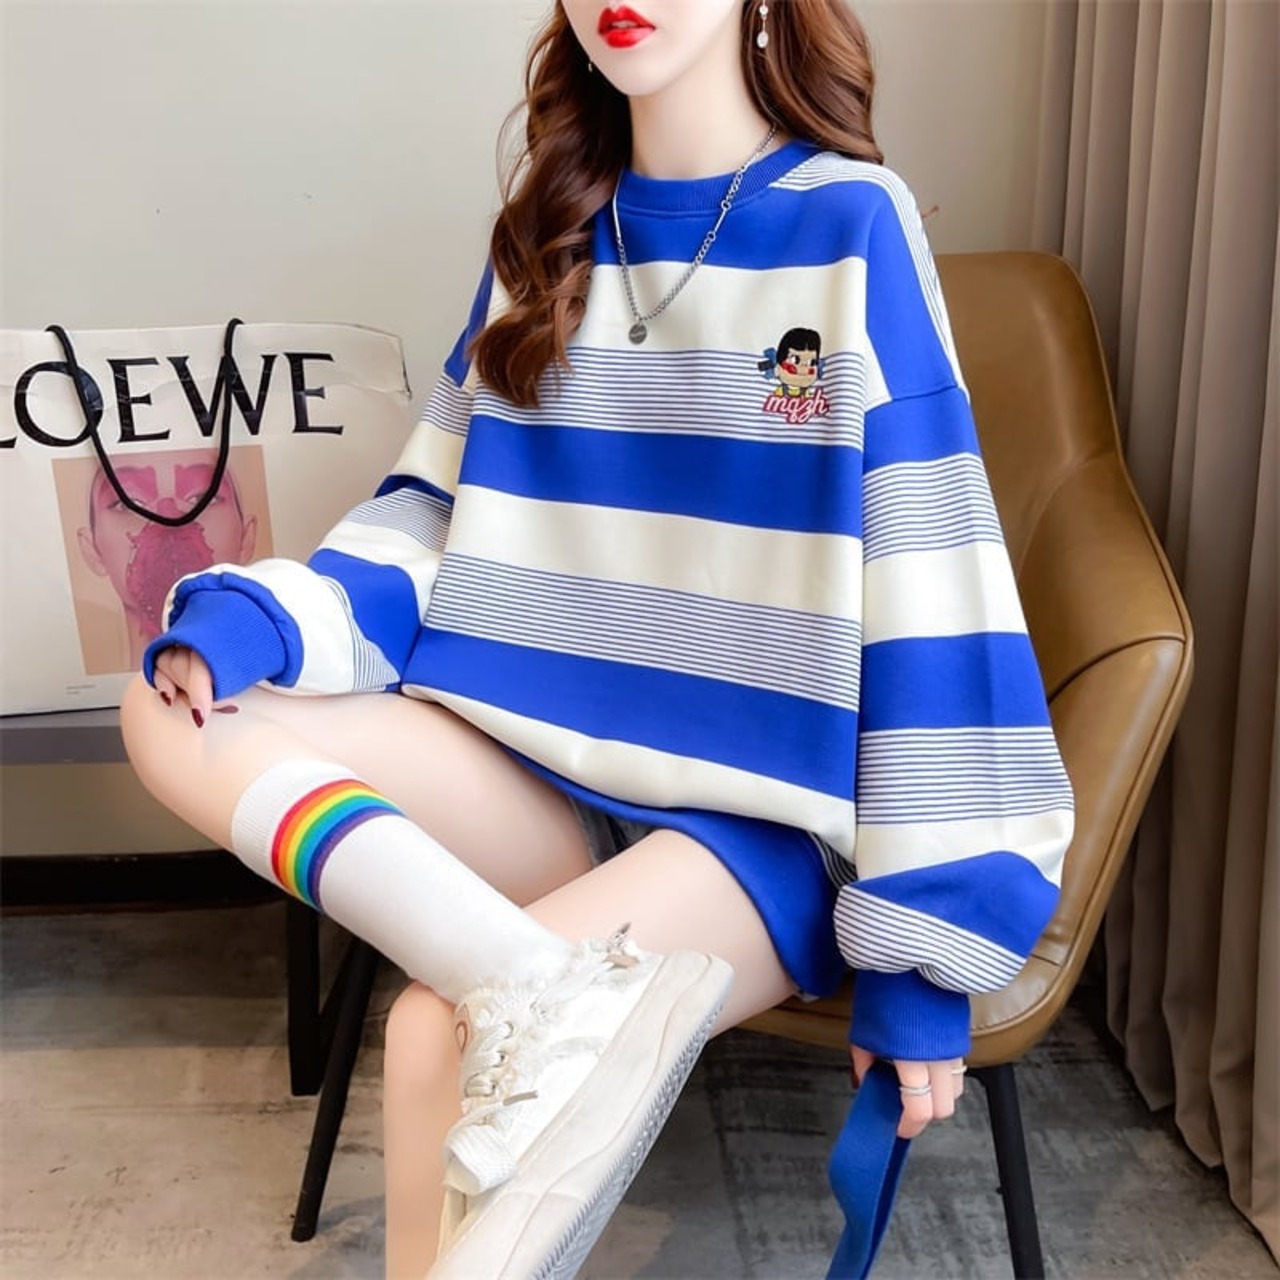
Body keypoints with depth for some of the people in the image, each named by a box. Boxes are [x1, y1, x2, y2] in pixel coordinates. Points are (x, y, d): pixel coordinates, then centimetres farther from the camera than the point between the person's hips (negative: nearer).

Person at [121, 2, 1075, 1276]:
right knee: (174, 713, -13)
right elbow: (443, 507, 12)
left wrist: (922, 951, -13)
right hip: (552, 762, 6)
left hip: (767, 812, -6)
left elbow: (923, 587, -11)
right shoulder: (549, 225, 10)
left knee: (442, 1037, -27)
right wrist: (253, 622, -7)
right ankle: (557, 988, -28)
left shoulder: (847, 225, -7)